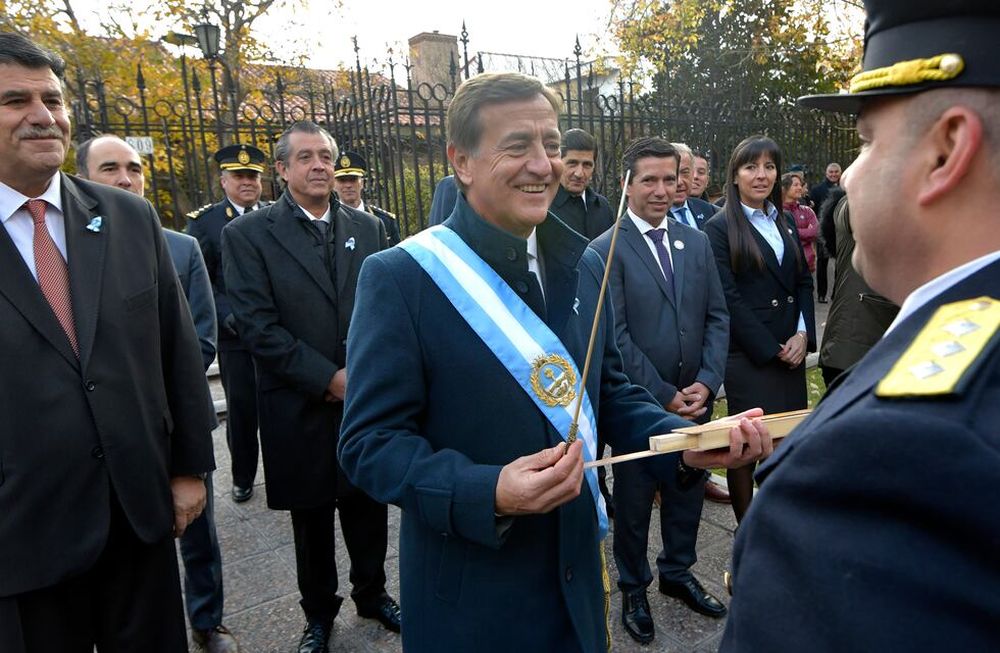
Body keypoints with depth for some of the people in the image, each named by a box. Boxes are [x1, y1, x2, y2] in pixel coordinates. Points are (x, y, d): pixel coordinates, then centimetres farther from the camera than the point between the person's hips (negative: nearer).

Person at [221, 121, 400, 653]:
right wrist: (330, 378, -15)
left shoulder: (367, 227, 6)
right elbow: (257, 326, -12)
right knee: (311, 518, 14)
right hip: (301, 408, -2)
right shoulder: (247, 234, -5)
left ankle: (372, 593, 39)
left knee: (368, 507, 15)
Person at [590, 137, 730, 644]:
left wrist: (707, 382, -6)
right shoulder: (606, 250, -11)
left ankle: (677, 571, 42)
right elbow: (615, 337, -14)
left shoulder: (696, 242, 7)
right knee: (633, 502, 12)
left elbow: (717, 317, 6)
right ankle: (633, 588, 34)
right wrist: (663, 395, -13)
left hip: (694, 401, 5)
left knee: (687, 493, 19)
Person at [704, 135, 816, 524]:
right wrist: (770, 349, -10)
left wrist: (803, 334, -1)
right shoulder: (720, 228, -5)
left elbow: (804, 282, 14)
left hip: (791, 350, 6)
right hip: (747, 356, -6)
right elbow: (728, 298, -11)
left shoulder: (784, 224, 15)